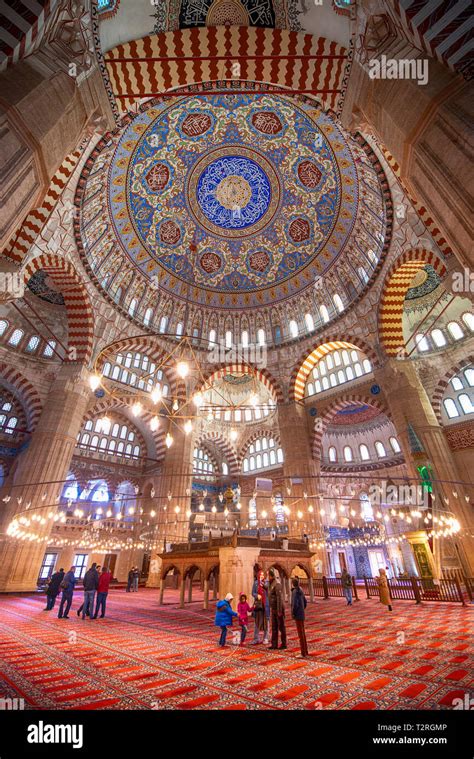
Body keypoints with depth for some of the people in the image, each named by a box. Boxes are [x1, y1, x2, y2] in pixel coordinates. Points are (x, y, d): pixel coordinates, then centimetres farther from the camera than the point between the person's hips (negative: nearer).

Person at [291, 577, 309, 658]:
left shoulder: (295, 592, -20)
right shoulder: (301, 591, 6)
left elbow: (295, 604, -26)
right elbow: (305, 602, 15)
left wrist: (293, 613, -13)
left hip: (297, 616, -8)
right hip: (302, 615, 8)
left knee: (301, 634, 2)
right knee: (303, 633, 18)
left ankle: (303, 653, 12)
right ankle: (306, 652, 29)